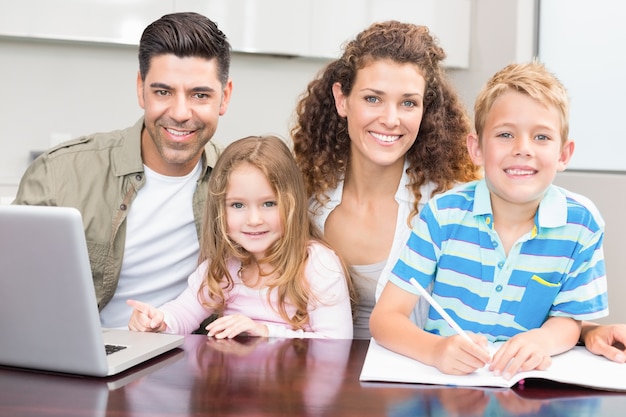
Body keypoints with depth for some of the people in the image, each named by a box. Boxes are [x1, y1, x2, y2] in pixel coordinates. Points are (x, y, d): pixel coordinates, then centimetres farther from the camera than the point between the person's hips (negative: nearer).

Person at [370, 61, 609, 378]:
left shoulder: (581, 224, -6)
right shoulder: (442, 214, -10)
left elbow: (569, 317, 5)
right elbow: (385, 317, -11)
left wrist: (544, 339, -19)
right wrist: (436, 349, -32)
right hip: (442, 378, -2)